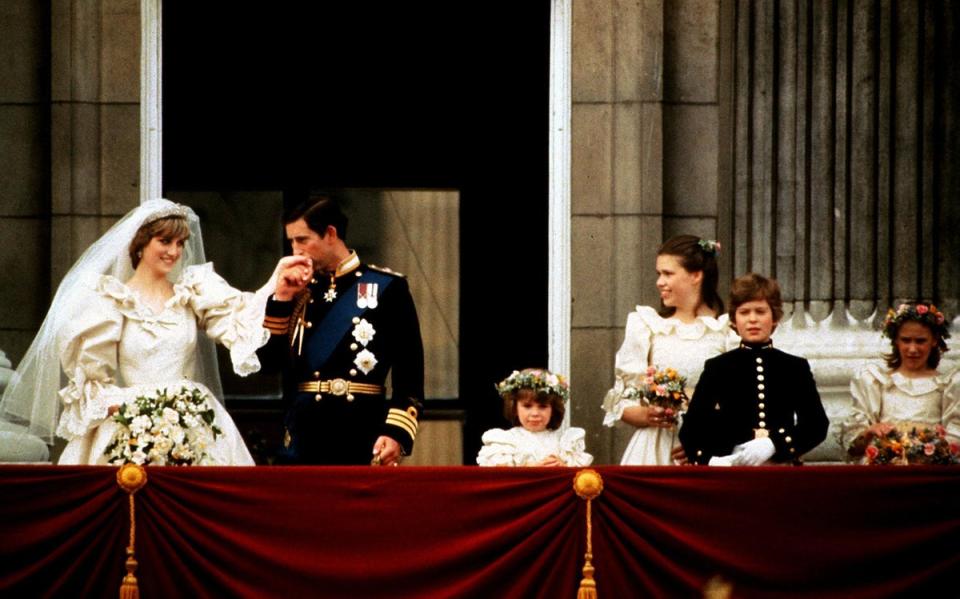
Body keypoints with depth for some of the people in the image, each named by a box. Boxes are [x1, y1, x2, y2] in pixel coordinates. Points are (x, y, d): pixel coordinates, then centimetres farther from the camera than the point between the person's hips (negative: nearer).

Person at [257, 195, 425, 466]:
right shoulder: (301, 292, 14)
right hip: (302, 442, 4)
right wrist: (282, 299, -1)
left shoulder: (386, 288, 0)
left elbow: (409, 372, -5)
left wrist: (396, 432, -16)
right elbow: (270, 360, 8)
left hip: (361, 442, -4)